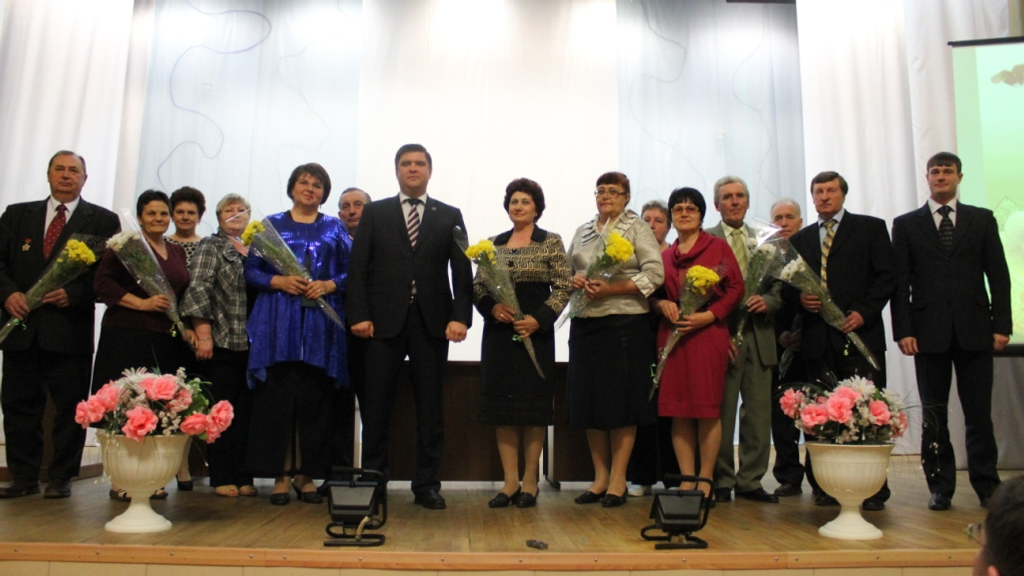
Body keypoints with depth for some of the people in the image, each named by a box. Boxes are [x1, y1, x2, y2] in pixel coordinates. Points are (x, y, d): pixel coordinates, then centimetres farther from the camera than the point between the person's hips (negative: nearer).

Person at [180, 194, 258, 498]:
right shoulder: (210, 246, 2)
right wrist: (203, 335, -16)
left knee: (245, 410, 6)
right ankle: (221, 477, 8)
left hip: (250, 344, 5)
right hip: (222, 343, -4)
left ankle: (243, 476, 12)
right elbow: (198, 290, -7)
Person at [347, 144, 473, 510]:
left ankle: (427, 484, 13)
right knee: (377, 405, 3)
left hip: (432, 322, 0)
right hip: (384, 320, 0)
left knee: (430, 406, 4)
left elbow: (462, 271, 3)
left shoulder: (449, 216, 11)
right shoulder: (374, 213, 11)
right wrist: (359, 315, -8)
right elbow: (359, 267, 4)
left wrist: (460, 316, -9)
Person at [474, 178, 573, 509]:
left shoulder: (551, 242, 2)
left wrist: (539, 319, -14)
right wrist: (492, 307, -10)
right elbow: (477, 286, 10)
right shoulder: (494, 244, 13)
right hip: (498, 331, 4)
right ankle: (510, 481, 12)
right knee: (501, 405, 3)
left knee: (534, 405, 0)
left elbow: (564, 287, -3)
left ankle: (530, 481, 11)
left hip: (536, 331, -3)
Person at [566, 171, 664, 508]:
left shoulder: (636, 227, 2)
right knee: (589, 401, 6)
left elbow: (655, 274, -8)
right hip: (585, 323, 5)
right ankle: (600, 476, 18)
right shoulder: (583, 231, 17)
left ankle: (618, 480, 9)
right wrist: (573, 282, -5)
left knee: (621, 403, -1)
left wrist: (611, 288, -16)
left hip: (625, 324, -5)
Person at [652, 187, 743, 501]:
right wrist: (662, 304, -5)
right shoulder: (665, 255, 14)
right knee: (678, 410, 2)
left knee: (708, 409, -1)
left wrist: (708, 315, -12)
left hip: (708, 333, -3)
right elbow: (655, 293, 18)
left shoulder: (718, 246, 4)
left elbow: (736, 287, -1)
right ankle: (686, 480, 11)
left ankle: (705, 481, 9)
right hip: (672, 334, 3)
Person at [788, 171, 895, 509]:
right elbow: (792, 284, 18)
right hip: (818, 339, 3)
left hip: (860, 333, -3)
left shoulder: (871, 228, 8)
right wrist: (800, 297, -4)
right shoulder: (801, 239, 19)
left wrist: (863, 312, -11)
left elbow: (887, 276, 0)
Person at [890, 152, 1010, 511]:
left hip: (975, 330, 1)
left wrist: (1001, 324, -1)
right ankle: (940, 487, 14)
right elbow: (900, 283, 3)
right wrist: (902, 330, -5)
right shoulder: (906, 224, 8)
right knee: (934, 415, 5)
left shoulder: (982, 220, 10)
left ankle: (987, 485, 16)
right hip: (929, 331, 0)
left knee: (979, 413, 4)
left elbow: (998, 276, 7)